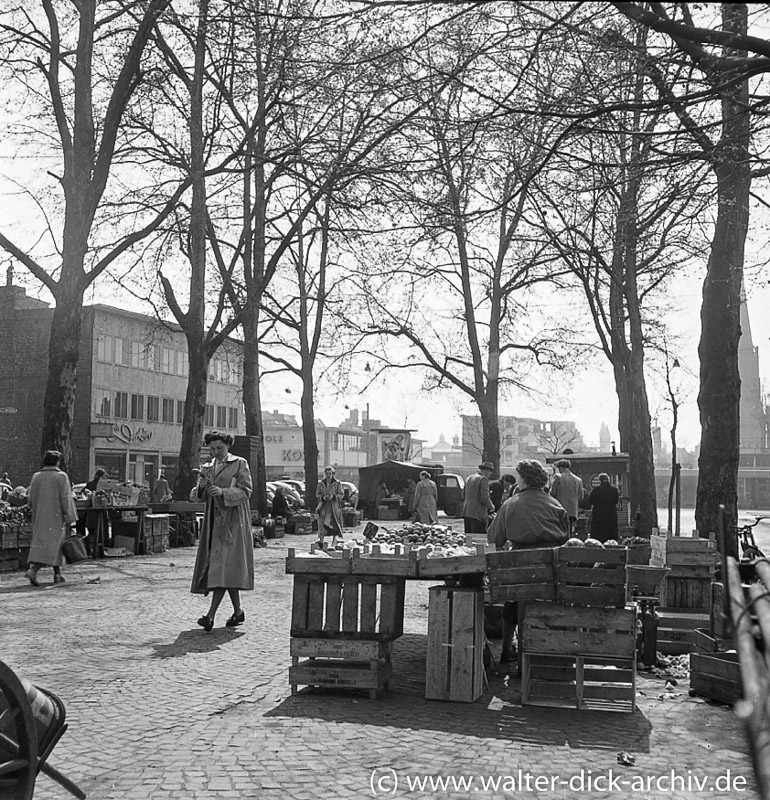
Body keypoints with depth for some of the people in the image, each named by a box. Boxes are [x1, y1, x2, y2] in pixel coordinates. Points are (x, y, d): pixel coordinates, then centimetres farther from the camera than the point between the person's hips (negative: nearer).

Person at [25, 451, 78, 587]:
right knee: (51, 543, -4)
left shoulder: (36, 476, 4)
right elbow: (66, 498, -11)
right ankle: (32, 570, -21)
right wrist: (69, 517, -6)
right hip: (55, 516, -5)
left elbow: (30, 498, 7)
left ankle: (58, 574, 16)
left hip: (39, 517, 5)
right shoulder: (61, 476, -8)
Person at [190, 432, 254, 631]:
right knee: (227, 569, 7)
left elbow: (245, 491, -8)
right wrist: (200, 487, -10)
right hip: (214, 520, 6)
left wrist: (223, 492, -22)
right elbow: (195, 497, 12)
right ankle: (238, 611, 19)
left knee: (224, 565, -14)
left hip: (232, 520, -6)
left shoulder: (240, 464, 1)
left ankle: (211, 615, -21)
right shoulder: (207, 468, 17)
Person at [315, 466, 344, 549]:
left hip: (334, 507, -1)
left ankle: (333, 544, -4)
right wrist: (323, 497, -13)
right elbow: (317, 495, 8)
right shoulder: (320, 483, 9)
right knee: (322, 522, -18)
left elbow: (341, 495, 0)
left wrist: (333, 497, -18)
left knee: (335, 526, -5)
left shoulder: (337, 483, 3)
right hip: (324, 506, 1)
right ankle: (321, 540, -27)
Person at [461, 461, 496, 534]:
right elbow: (484, 498, -16)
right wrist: (491, 507, 1)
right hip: (478, 514, -8)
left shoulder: (469, 478, 16)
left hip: (466, 513, 8)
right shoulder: (483, 479, -9)